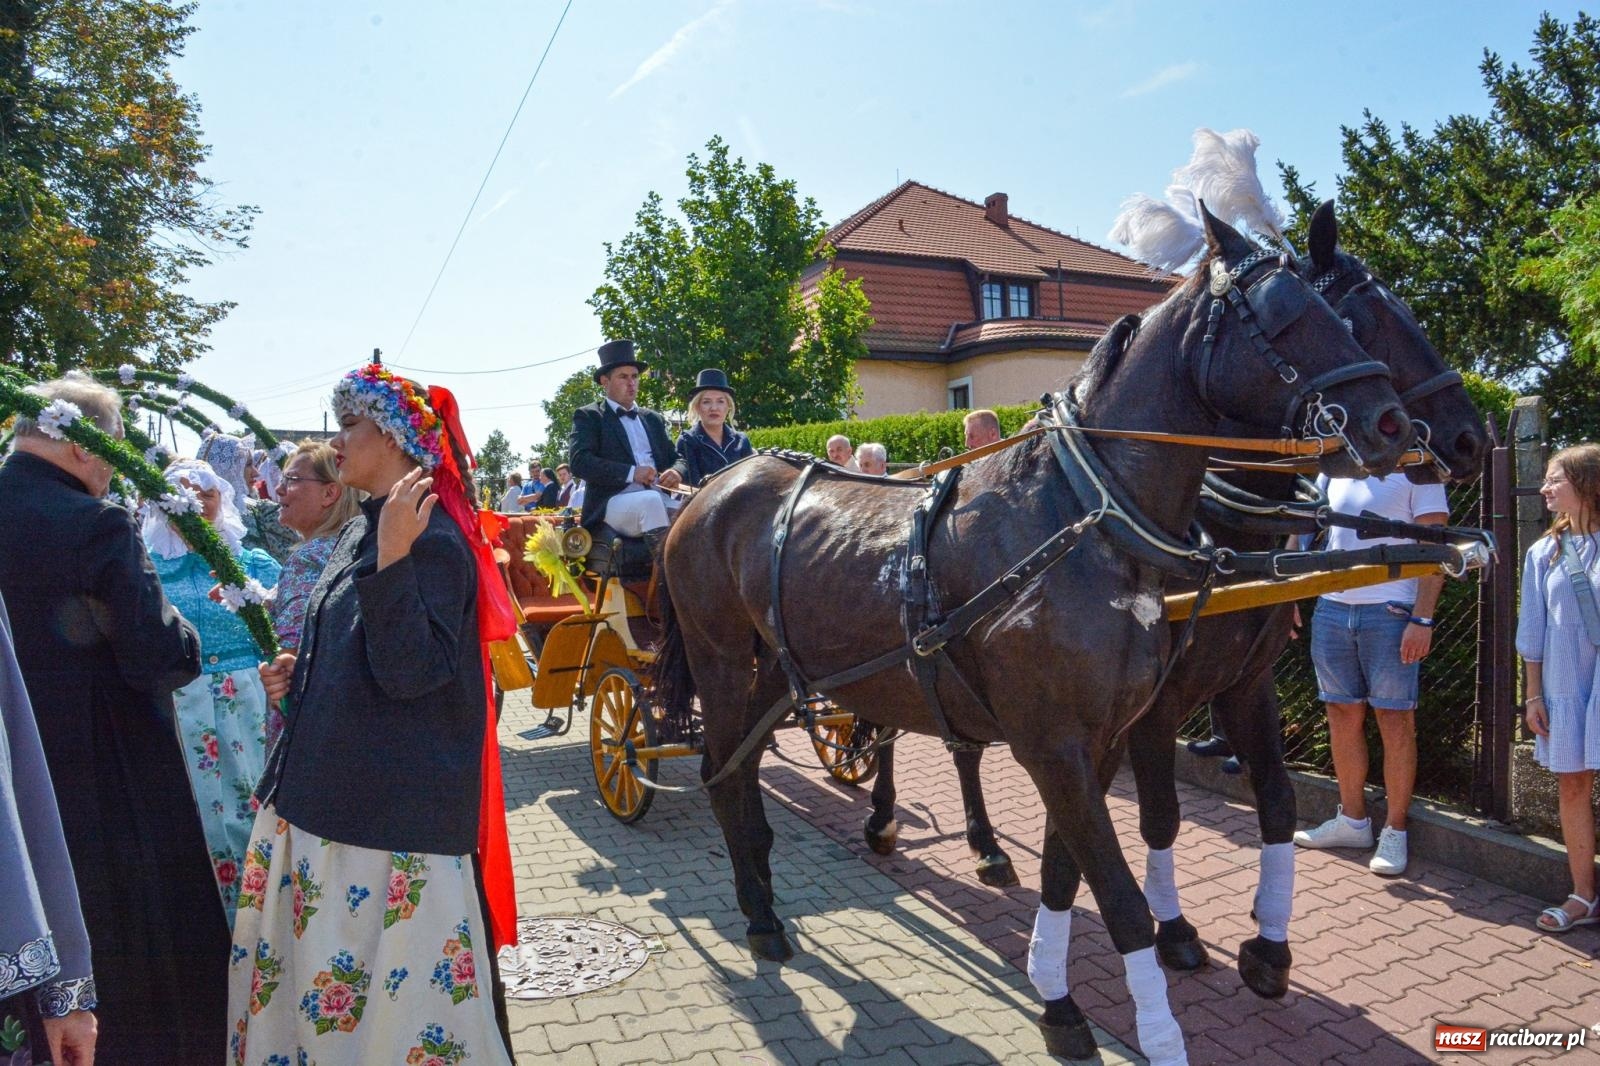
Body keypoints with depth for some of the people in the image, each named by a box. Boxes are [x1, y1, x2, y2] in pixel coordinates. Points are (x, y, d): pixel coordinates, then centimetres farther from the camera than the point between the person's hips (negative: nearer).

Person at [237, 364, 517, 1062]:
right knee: (315, 962, 20)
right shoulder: (362, 531, 11)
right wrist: (300, 671, 6)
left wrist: (393, 560, -33)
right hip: (331, 788, 9)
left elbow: (410, 671, -25)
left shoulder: (433, 540, -17)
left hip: (395, 807, -9)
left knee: (387, 980, 2)